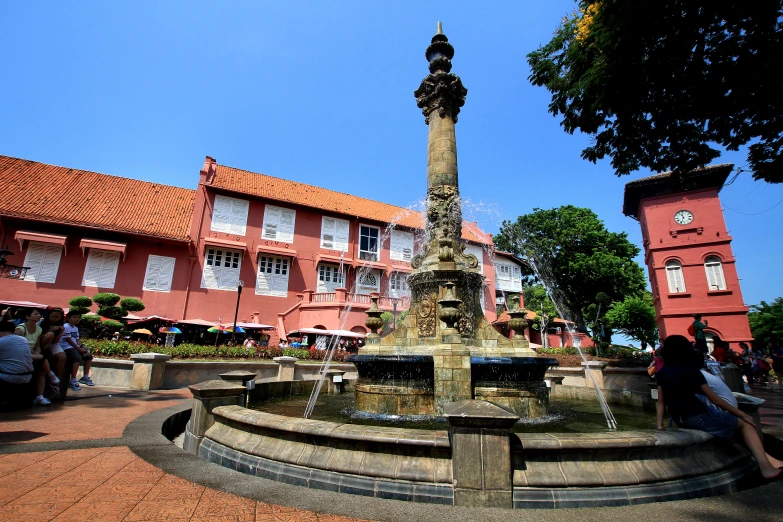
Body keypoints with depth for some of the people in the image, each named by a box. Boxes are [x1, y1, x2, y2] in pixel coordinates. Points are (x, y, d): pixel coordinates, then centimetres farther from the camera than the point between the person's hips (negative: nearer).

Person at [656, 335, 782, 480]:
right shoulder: (691, 370, -10)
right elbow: (715, 399, -4)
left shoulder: (662, 373, 4)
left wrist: (660, 426, 8)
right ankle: (766, 465, -1)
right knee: (745, 424, 13)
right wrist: (743, 414, 7)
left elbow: (661, 402, 4)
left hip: (679, 420, 6)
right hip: (698, 417, -6)